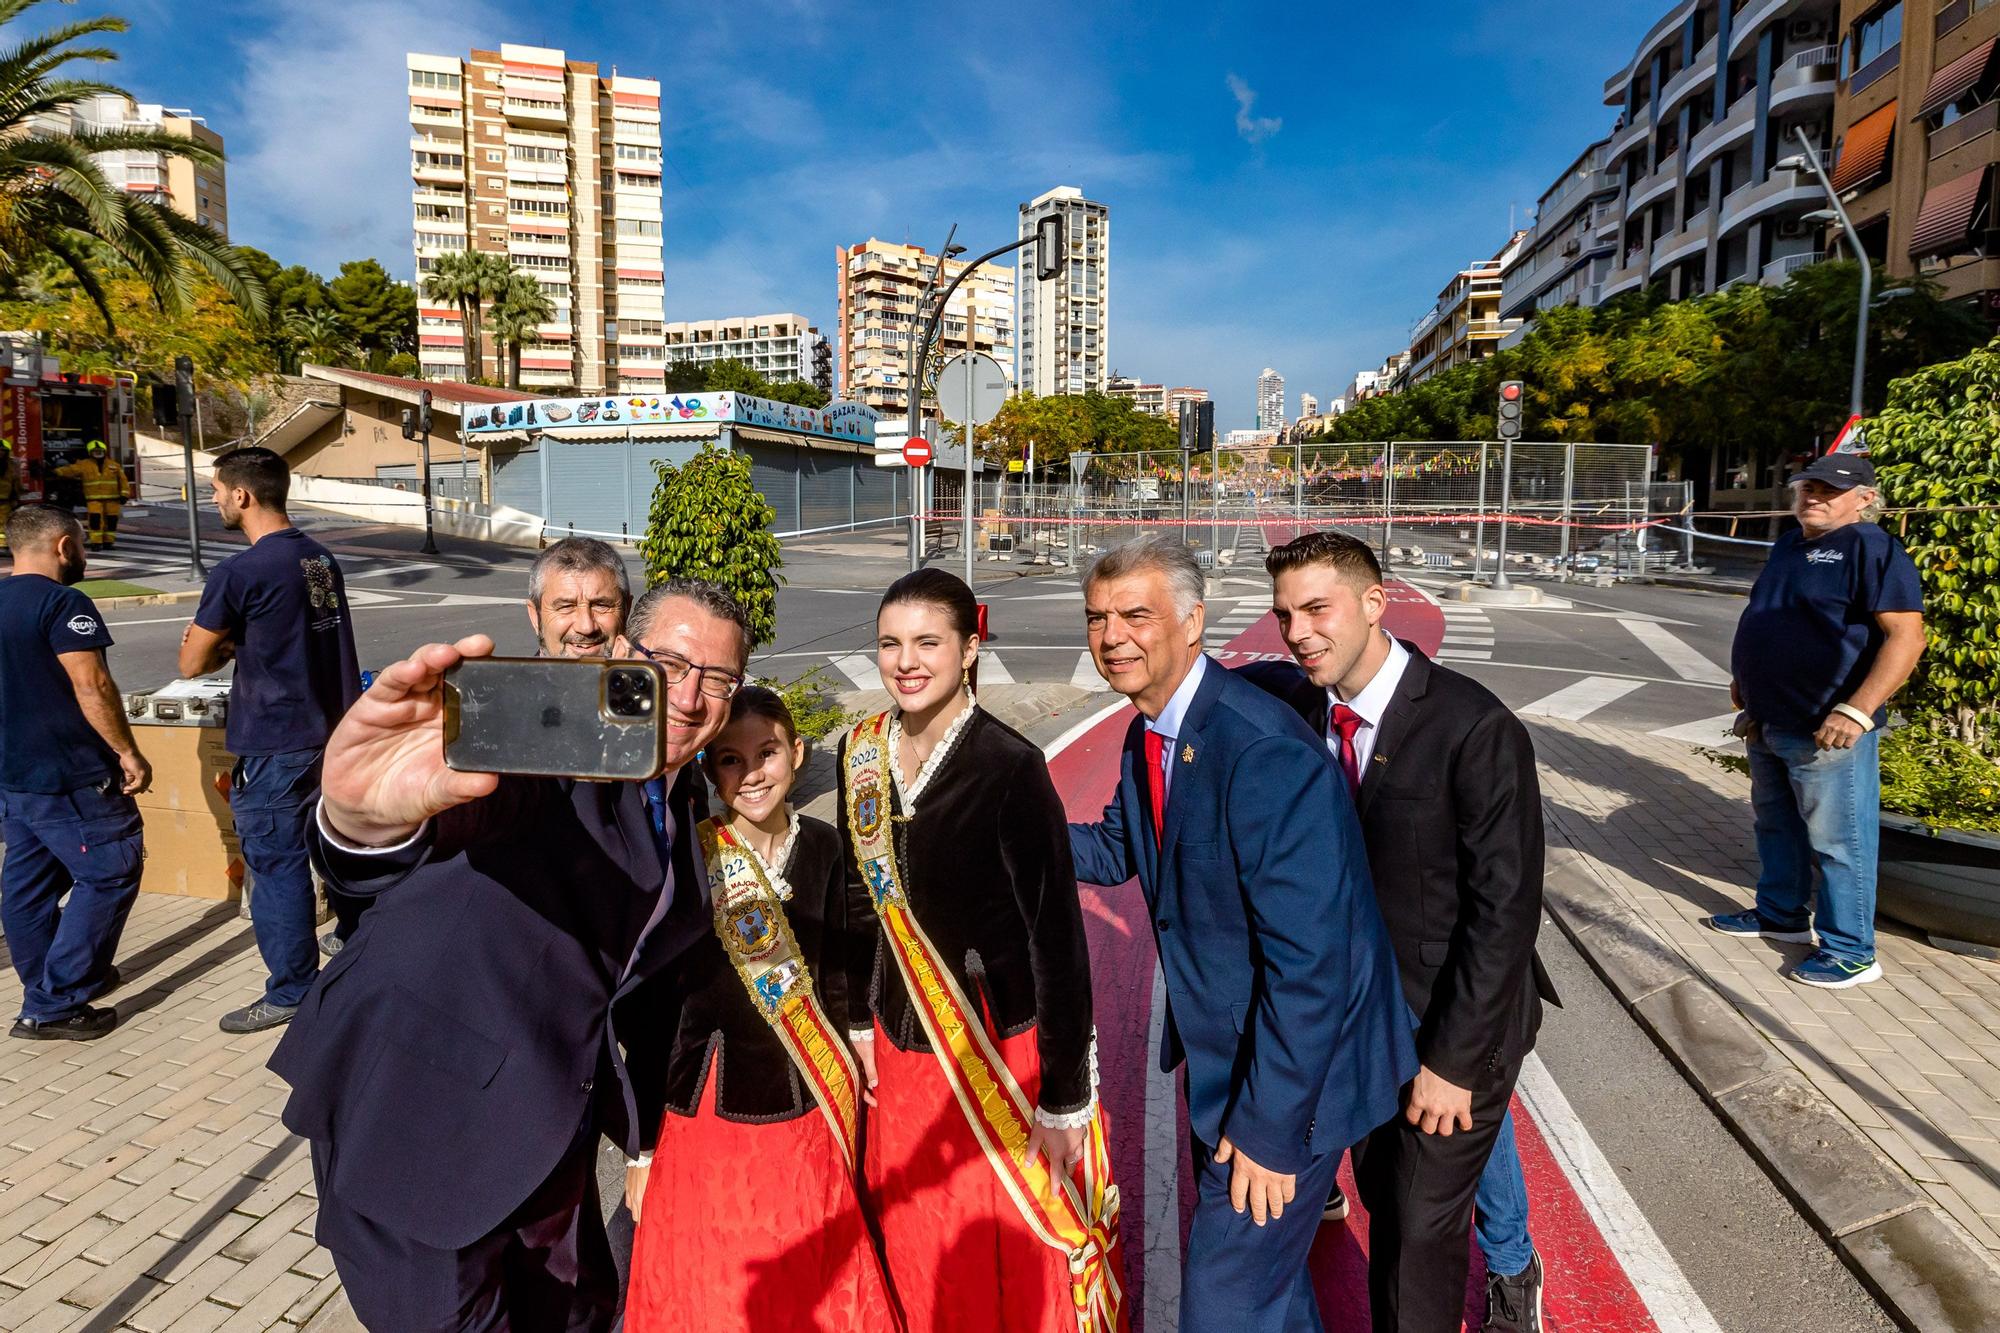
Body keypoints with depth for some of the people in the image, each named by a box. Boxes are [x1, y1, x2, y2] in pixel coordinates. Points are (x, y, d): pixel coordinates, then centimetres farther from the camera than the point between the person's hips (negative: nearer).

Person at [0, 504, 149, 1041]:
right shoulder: (62, 603, -17)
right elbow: (91, 686, -22)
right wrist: (128, 753, -16)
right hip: (69, 777, -9)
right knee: (110, 875, -1)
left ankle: (49, 984, 28)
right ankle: (52, 1006, 0)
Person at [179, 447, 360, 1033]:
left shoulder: (239, 573, -16)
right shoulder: (322, 560, 7)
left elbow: (191, 665, -7)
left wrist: (220, 647, 12)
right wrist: (236, 643, 9)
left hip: (275, 747, -7)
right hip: (333, 734, 8)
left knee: (277, 868, 5)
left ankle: (291, 991, 16)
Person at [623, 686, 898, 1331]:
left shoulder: (821, 848, -4)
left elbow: (831, 982, 6)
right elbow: (650, 1007, -8)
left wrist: (841, 1096, 12)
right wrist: (641, 1148, -3)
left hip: (806, 1121, 3)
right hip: (704, 1123, -3)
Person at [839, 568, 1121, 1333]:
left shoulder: (1010, 766, -21)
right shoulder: (861, 754, -4)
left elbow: (1057, 934, -18)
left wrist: (1064, 1100, -15)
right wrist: (862, 1018, 12)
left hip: (1003, 1052, -5)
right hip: (902, 1047, 5)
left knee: (1018, 1266, 15)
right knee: (918, 1255, 24)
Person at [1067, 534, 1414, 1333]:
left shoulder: (1265, 753, -30)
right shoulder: (1148, 735, -2)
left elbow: (1309, 959, -29)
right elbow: (1119, 850, 10)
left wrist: (1269, 1127, -22)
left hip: (1293, 1069, -8)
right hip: (1221, 1050, 8)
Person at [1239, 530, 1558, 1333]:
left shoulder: (1476, 729, -22)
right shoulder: (1300, 706, -7)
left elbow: (1505, 909, -20)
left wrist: (1453, 1060, -17)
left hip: (1454, 1025, -5)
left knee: (1419, 1231, 5)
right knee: (1386, 1201, 22)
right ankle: (1510, 1265, 51)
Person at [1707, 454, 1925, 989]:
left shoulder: (1871, 547, -13)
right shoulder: (1789, 545, 13)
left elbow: (1906, 635, -20)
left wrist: (1857, 710, -28)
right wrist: (1744, 678, 19)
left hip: (1826, 733, -8)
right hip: (1767, 724, 9)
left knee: (1837, 841, -1)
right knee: (1775, 825, 20)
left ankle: (1851, 953, 11)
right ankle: (1780, 915, 36)